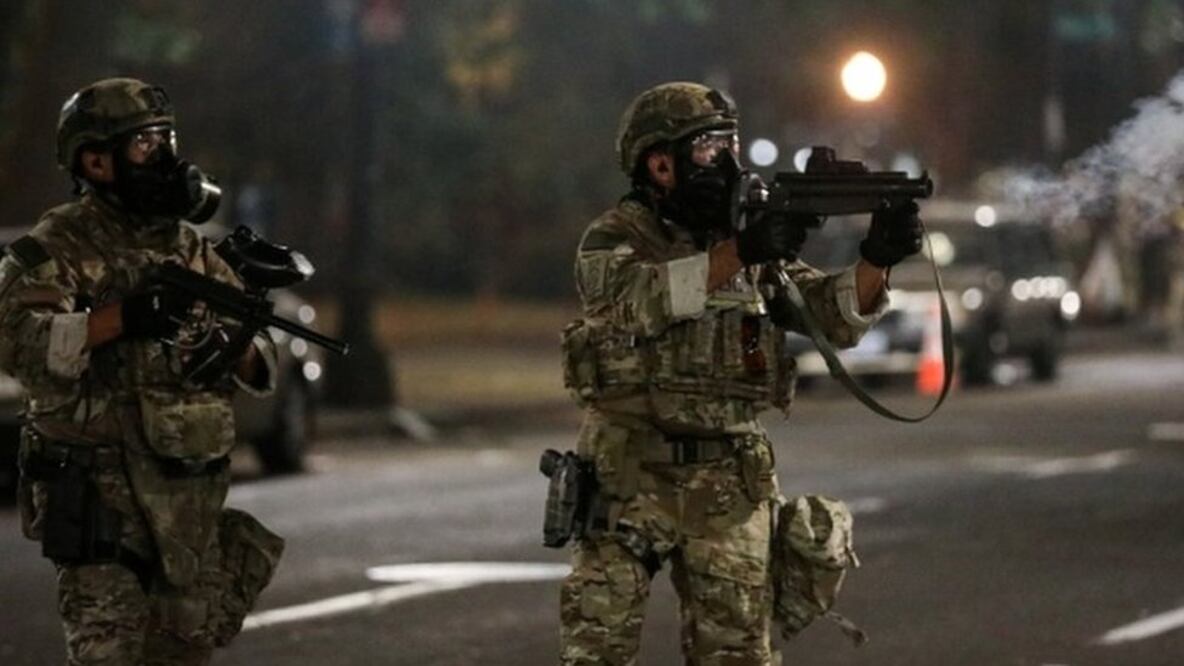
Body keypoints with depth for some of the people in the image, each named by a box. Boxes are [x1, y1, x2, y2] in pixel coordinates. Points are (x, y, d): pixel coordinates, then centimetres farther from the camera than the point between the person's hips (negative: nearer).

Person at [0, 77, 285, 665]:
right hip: (100, 492, -6)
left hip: (190, 494, 6)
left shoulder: (190, 248, 14)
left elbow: (262, 360, 16)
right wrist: (122, 318, -31)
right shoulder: (59, 247, -5)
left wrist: (237, 350, -9)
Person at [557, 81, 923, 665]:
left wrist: (876, 260, -19)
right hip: (630, 474, -4)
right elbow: (640, 298, -25)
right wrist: (738, 253, -35)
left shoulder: (756, 240, 12)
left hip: (730, 482, 4)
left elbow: (834, 314, 2)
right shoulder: (616, 239, -3)